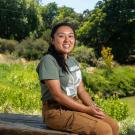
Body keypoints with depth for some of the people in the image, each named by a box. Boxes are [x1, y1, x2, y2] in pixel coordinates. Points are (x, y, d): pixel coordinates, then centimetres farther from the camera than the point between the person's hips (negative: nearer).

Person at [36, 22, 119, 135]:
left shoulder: (73, 61, 12)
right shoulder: (48, 61, -14)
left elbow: (81, 90, 11)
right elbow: (57, 95, -19)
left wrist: (93, 107, -8)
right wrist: (87, 110, -18)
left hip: (76, 106, 8)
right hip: (57, 111, -8)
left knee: (113, 126, -4)